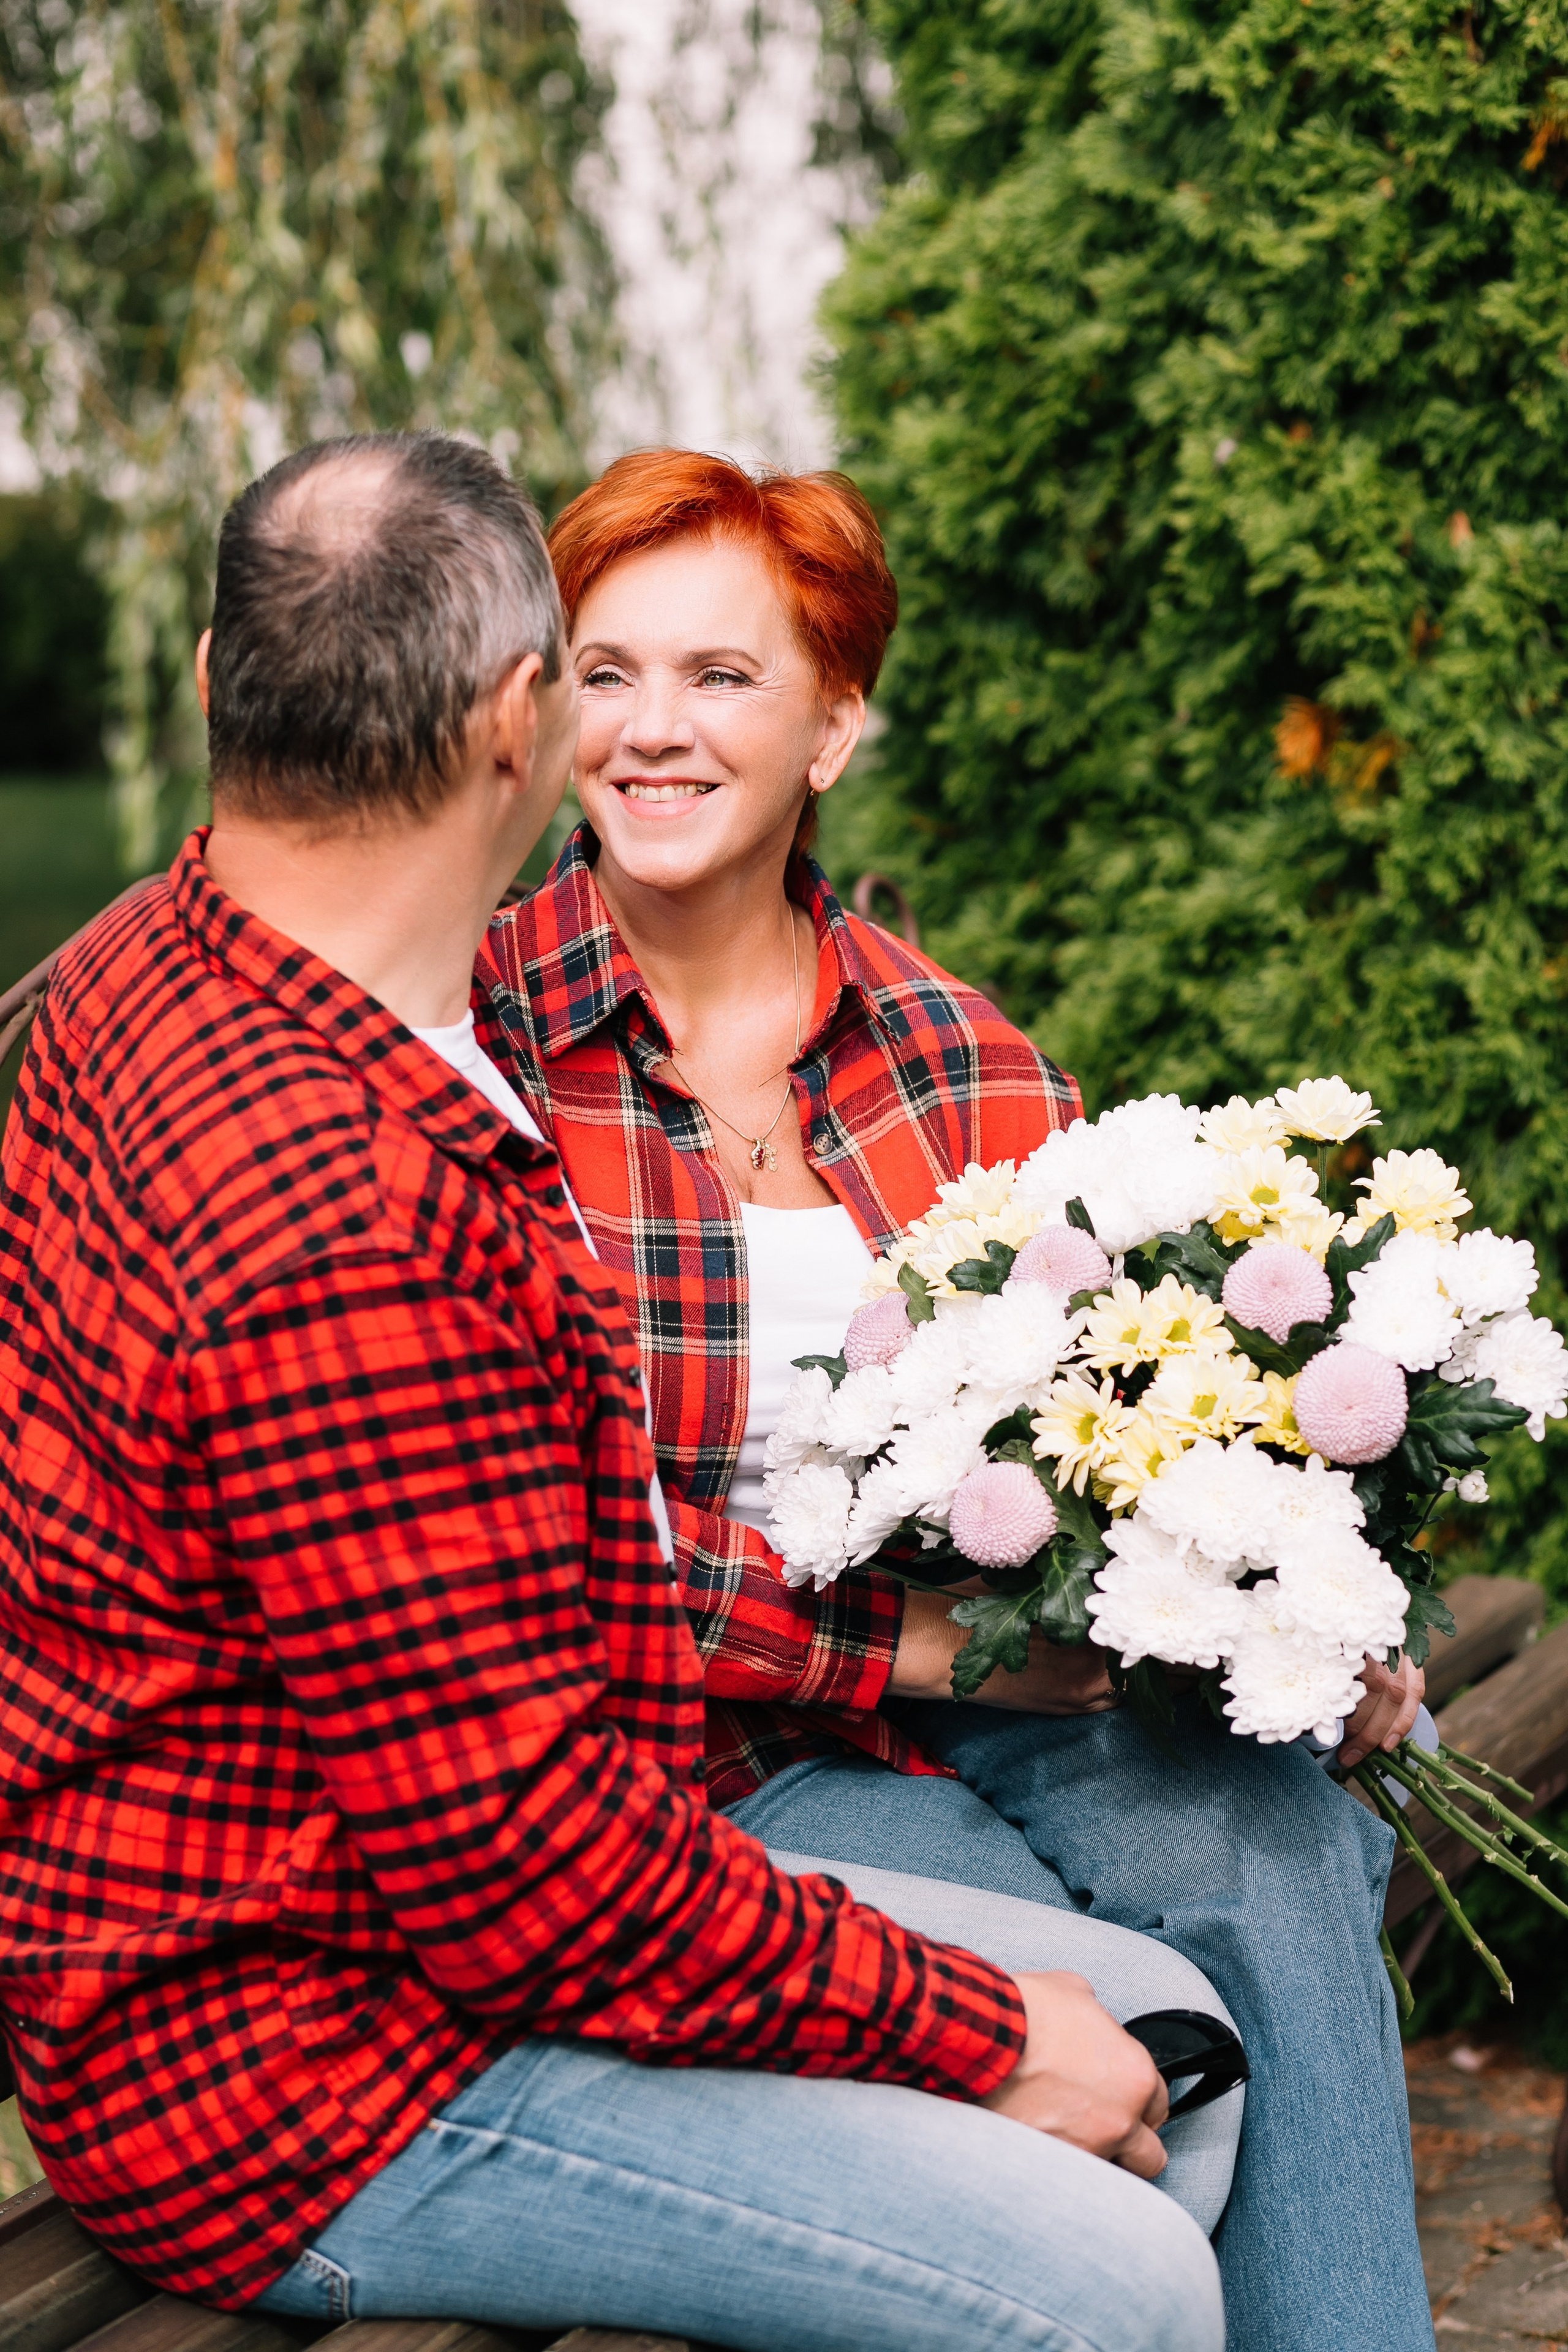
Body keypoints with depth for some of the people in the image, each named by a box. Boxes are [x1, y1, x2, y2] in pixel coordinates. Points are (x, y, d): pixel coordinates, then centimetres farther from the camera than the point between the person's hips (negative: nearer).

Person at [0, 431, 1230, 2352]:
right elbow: (512, 1857, -27)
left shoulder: (157, 974, 5)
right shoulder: (338, 1213, -30)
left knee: (1159, 2026, 8)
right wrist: (972, 2030, -15)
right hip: (309, 2090, -10)